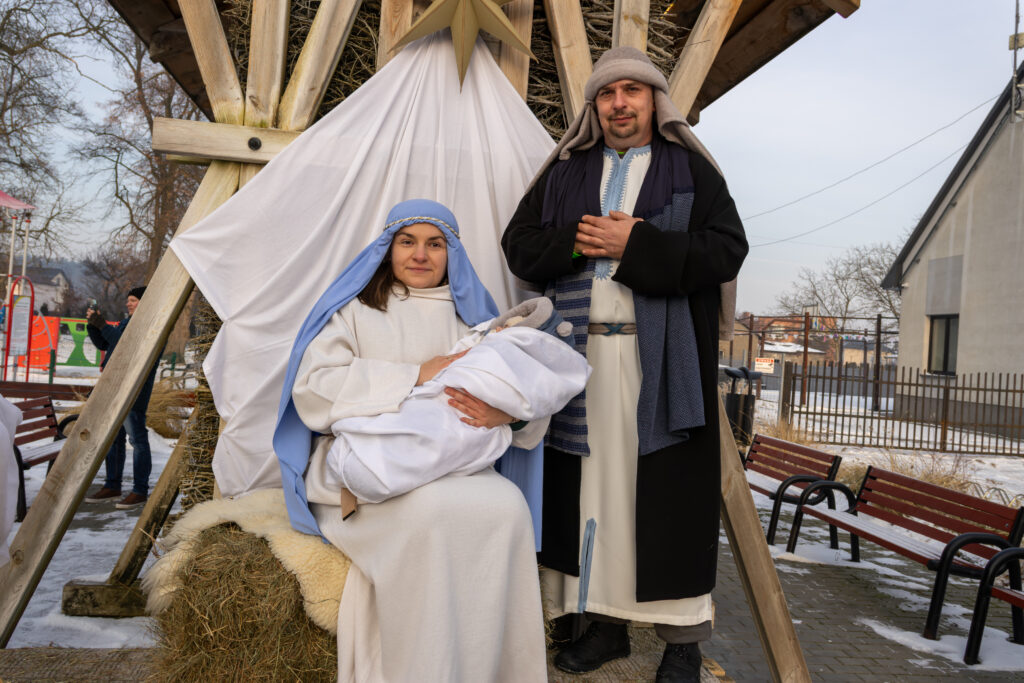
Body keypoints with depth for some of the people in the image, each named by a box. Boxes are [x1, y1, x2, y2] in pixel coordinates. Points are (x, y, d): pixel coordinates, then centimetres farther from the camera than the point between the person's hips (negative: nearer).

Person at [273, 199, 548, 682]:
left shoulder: (471, 315, 19)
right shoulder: (355, 308, 12)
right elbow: (313, 388, -4)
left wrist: (505, 412, -17)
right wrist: (414, 377, -11)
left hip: (452, 466, 3)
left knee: (507, 505, -29)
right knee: (429, 508, -34)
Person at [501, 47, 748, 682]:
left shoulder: (692, 169, 8)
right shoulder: (564, 172, 17)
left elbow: (727, 248, -5)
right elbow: (519, 243, 11)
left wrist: (634, 244, -14)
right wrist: (578, 241, -8)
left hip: (664, 360, -3)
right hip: (579, 353, 3)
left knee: (668, 490, -1)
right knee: (590, 485, 5)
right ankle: (606, 620, 19)